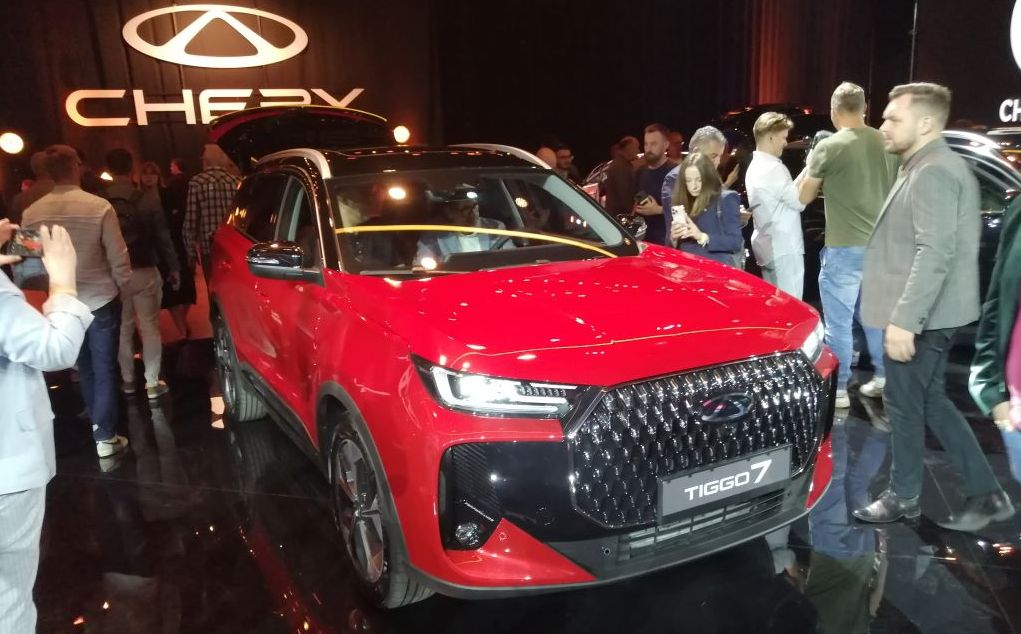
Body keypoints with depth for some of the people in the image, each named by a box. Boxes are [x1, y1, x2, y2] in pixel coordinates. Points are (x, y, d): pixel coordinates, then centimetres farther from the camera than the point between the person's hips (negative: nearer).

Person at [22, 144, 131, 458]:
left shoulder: (32, 213, -7)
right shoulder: (99, 206, -18)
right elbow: (118, 256, -14)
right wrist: (122, 286, 4)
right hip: (100, 298, -4)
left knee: (84, 366, 22)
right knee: (104, 368, 4)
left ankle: (97, 420, 36)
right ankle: (105, 436, 6)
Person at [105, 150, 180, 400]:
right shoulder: (147, 198, -9)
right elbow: (161, 234, -6)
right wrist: (172, 266, 2)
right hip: (144, 270, -2)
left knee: (122, 327, 15)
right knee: (150, 326, 4)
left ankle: (127, 380, 23)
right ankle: (152, 383, 5)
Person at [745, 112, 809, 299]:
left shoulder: (755, 166, 14)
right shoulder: (772, 168, -16)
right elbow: (799, 200, -14)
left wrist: (805, 172, 6)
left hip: (770, 247, 10)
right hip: (784, 249, -10)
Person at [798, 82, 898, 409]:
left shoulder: (828, 147, -11)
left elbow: (804, 197, 0)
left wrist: (810, 167, 16)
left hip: (844, 248, -6)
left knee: (838, 323, 1)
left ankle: (838, 389, 7)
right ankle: (882, 377, 28)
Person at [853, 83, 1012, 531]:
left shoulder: (933, 173, -18)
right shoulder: (931, 168, 16)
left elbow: (935, 254, -26)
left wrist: (904, 319, -27)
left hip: (920, 317, -10)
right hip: (928, 314, 10)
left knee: (904, 405, 3)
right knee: (930, 402, 16)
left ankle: (903, 498, 18)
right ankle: (986, 494, 22)